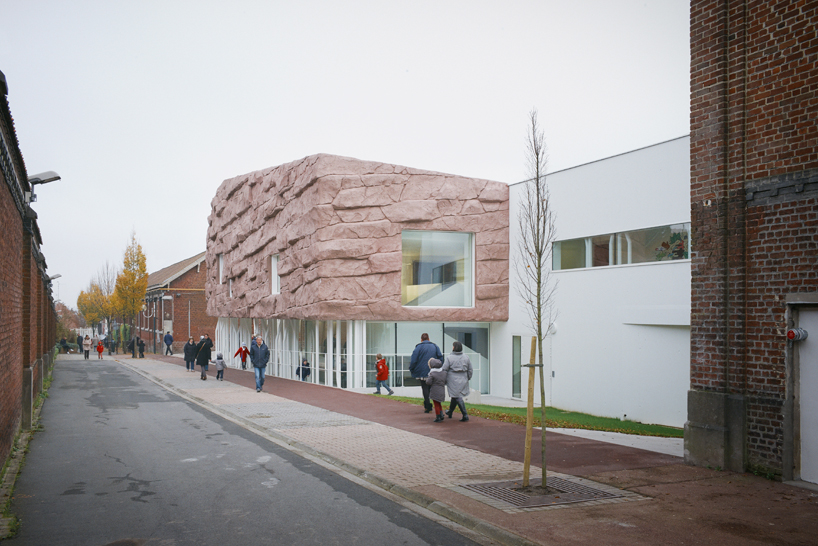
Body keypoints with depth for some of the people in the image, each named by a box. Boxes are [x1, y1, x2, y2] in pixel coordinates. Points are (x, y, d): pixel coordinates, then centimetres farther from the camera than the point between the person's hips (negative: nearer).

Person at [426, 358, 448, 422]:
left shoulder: (432, 374, -17)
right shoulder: (444, 372, 1)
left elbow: (428, 382, -15)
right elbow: (446, 381, 8)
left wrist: (427, 379, 4)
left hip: (435, 392, -5)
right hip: (442, 391, 6)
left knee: (436, 404, 5)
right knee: (439, 403, 23)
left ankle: (438, 417, 9)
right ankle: (441, 415, 18)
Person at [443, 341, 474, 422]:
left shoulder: (449, 358, -11)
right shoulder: (466, 358, 4)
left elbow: (444, 370, -9)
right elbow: (470, 370, 8)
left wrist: (444, 380, 2)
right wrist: (467, 379, 20)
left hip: (453, 381, -6)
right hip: (463, 380, 6)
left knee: (457, 397, -2)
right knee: (455, 396, 20)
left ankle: (465, 415, -9)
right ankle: (450, 412, 35)